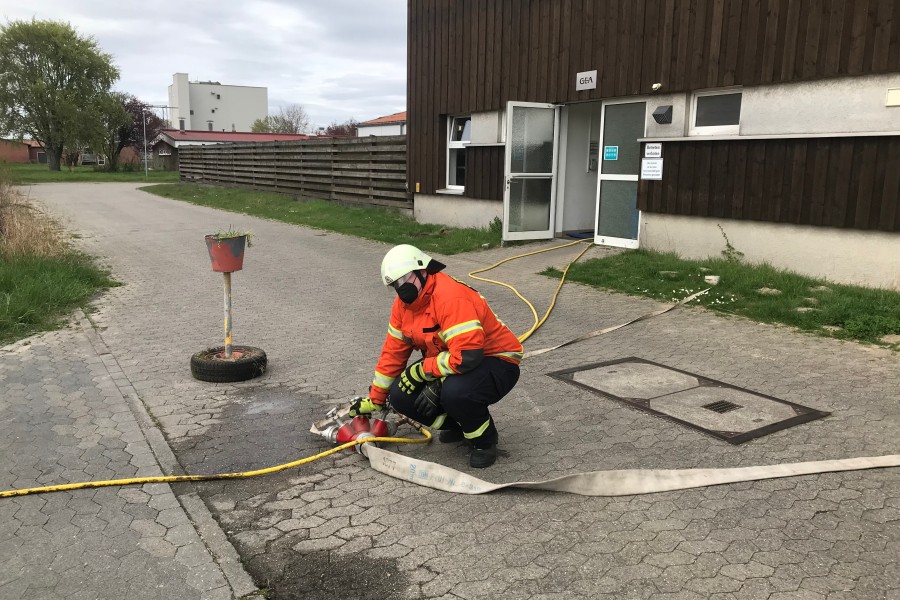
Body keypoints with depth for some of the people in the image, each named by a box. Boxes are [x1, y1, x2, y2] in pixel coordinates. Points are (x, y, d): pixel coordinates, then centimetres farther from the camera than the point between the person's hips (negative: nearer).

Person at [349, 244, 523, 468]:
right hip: (448, 367, 8)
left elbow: (468, 356, -37)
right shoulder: (403, 303, -1)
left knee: (455, 392, -37)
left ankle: (485, 440, -5)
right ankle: (457, 425, 15)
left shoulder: (450, 297, -29)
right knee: (401, 396, -9)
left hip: (497, 363, -8)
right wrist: (375, 400, 11)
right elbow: (393, 352, 8)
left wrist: (421, 369, -23)